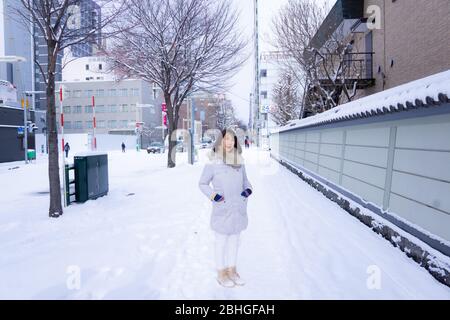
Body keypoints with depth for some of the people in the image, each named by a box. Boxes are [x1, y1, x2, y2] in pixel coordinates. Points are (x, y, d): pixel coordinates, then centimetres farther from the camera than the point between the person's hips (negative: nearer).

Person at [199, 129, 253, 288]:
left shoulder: (239, 161, 1)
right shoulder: (213, 162, -12)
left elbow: (245, 181, 13)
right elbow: (202, 183, -3)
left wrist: (248, 190, -6)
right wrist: (213, 195, -17)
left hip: (238, 209, 5)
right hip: (222, 210, -5)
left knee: (234, 240, 18)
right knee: (221, 242, 11)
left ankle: (232, 270, 37)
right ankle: (221, 273, 30)